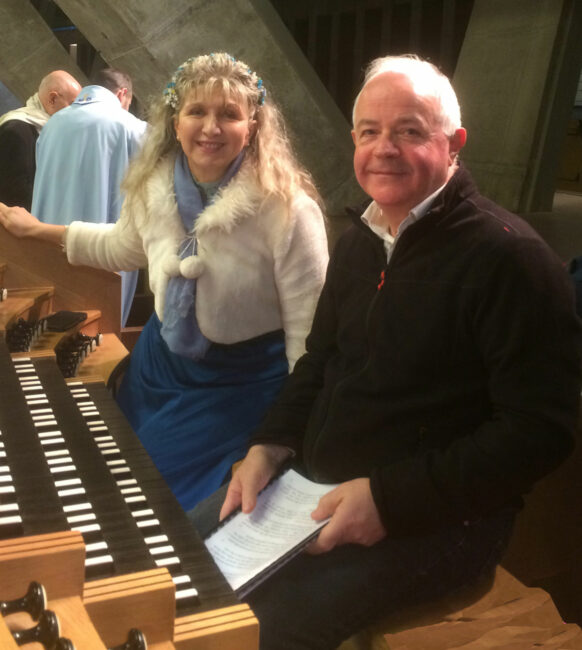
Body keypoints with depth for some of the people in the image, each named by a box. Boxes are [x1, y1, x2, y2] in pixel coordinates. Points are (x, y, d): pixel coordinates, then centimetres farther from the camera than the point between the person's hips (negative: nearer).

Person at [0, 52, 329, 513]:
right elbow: (121, 247, 17)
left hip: (240, 386, -5)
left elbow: (307, 329, -20)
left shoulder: (287, 207, -23)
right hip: (161, 362, 6)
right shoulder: (153, 186, -6)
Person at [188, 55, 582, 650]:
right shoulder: (358, 243, 9)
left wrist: (389, 498, -24)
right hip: (319, 483, 8)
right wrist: (271, 445, 2)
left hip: (433, 516, -7)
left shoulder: (507, 256, -17)